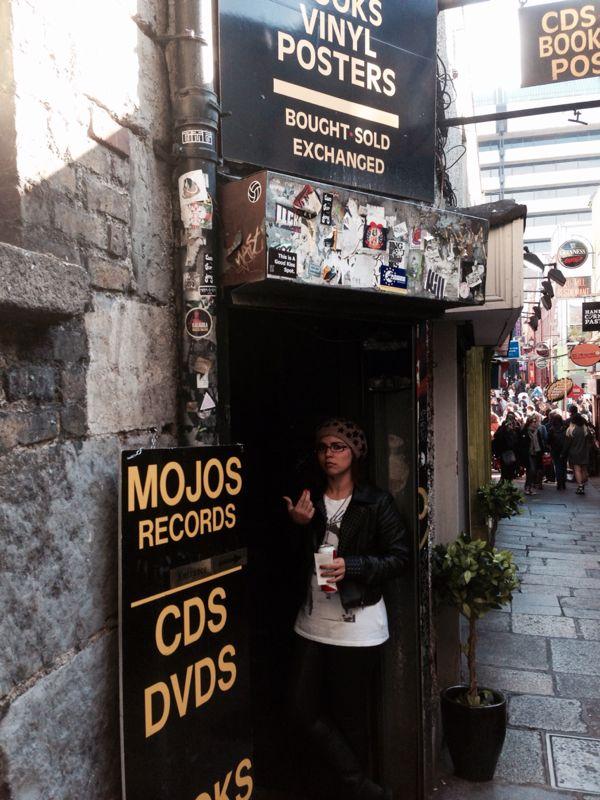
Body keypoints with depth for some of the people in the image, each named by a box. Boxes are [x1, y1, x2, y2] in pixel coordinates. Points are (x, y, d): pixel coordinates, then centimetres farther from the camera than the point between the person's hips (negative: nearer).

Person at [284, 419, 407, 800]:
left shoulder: (376, 502, -7)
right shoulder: (308, 502, 8)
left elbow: (400, 556, -9)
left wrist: (351, 566, -21)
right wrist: (297, 526, -9)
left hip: (357, 627, -5)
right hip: (314, 623, 5)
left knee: (350, 719, 6)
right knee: (306, 712, 5)